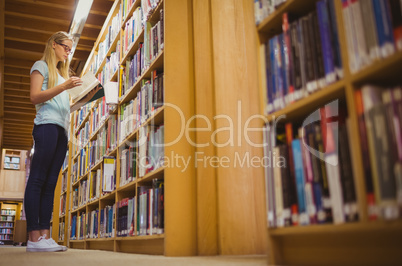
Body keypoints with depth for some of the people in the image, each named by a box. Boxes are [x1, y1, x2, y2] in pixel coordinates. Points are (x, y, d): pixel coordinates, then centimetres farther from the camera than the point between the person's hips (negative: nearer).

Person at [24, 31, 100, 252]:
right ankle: (34, 237, -14)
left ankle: (45, 236, -2)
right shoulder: (41, 66, 9)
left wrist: (86, 99, 14)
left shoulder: (61, 73, 29)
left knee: (50, 183, 0)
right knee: (37, 180, -12)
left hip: (62, 130, 8)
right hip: (47, 125, -8)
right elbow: (35, 97, -6)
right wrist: (64, 86, -13)